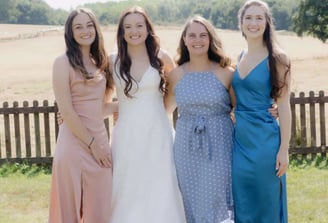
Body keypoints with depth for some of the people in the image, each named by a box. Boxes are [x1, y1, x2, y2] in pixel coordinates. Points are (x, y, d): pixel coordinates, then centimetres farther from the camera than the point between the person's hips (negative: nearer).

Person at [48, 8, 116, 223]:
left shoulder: (100, 62, 12)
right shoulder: (63, 62, -7)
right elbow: (67, 112, -12)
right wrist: (92, 144, -11)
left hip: (101, 140, 6)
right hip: (75, 144, -6)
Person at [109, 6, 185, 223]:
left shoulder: (162, 58, 0)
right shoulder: (113, 61, 1)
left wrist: (158, 109, 4)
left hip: (157, 134, 0)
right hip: (127, 136, 1)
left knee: (159, 191, 0)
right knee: (128, 191, 3)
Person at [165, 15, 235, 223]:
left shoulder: (225, 73, -2)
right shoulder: (176, 75, 4)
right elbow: (165, 109, 17)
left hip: (219, 145, -2)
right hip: (187, 146, 2)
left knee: (218, 202, 0)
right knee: (193, 201, 7)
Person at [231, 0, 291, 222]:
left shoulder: (276, 58, -8)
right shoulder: (241, 57, 10)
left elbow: (284, 106, -10)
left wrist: (284, 149, -13)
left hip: (264, 140, -6)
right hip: (240, 139, 6)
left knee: (266, 204, 5)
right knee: (243, 204, 13)